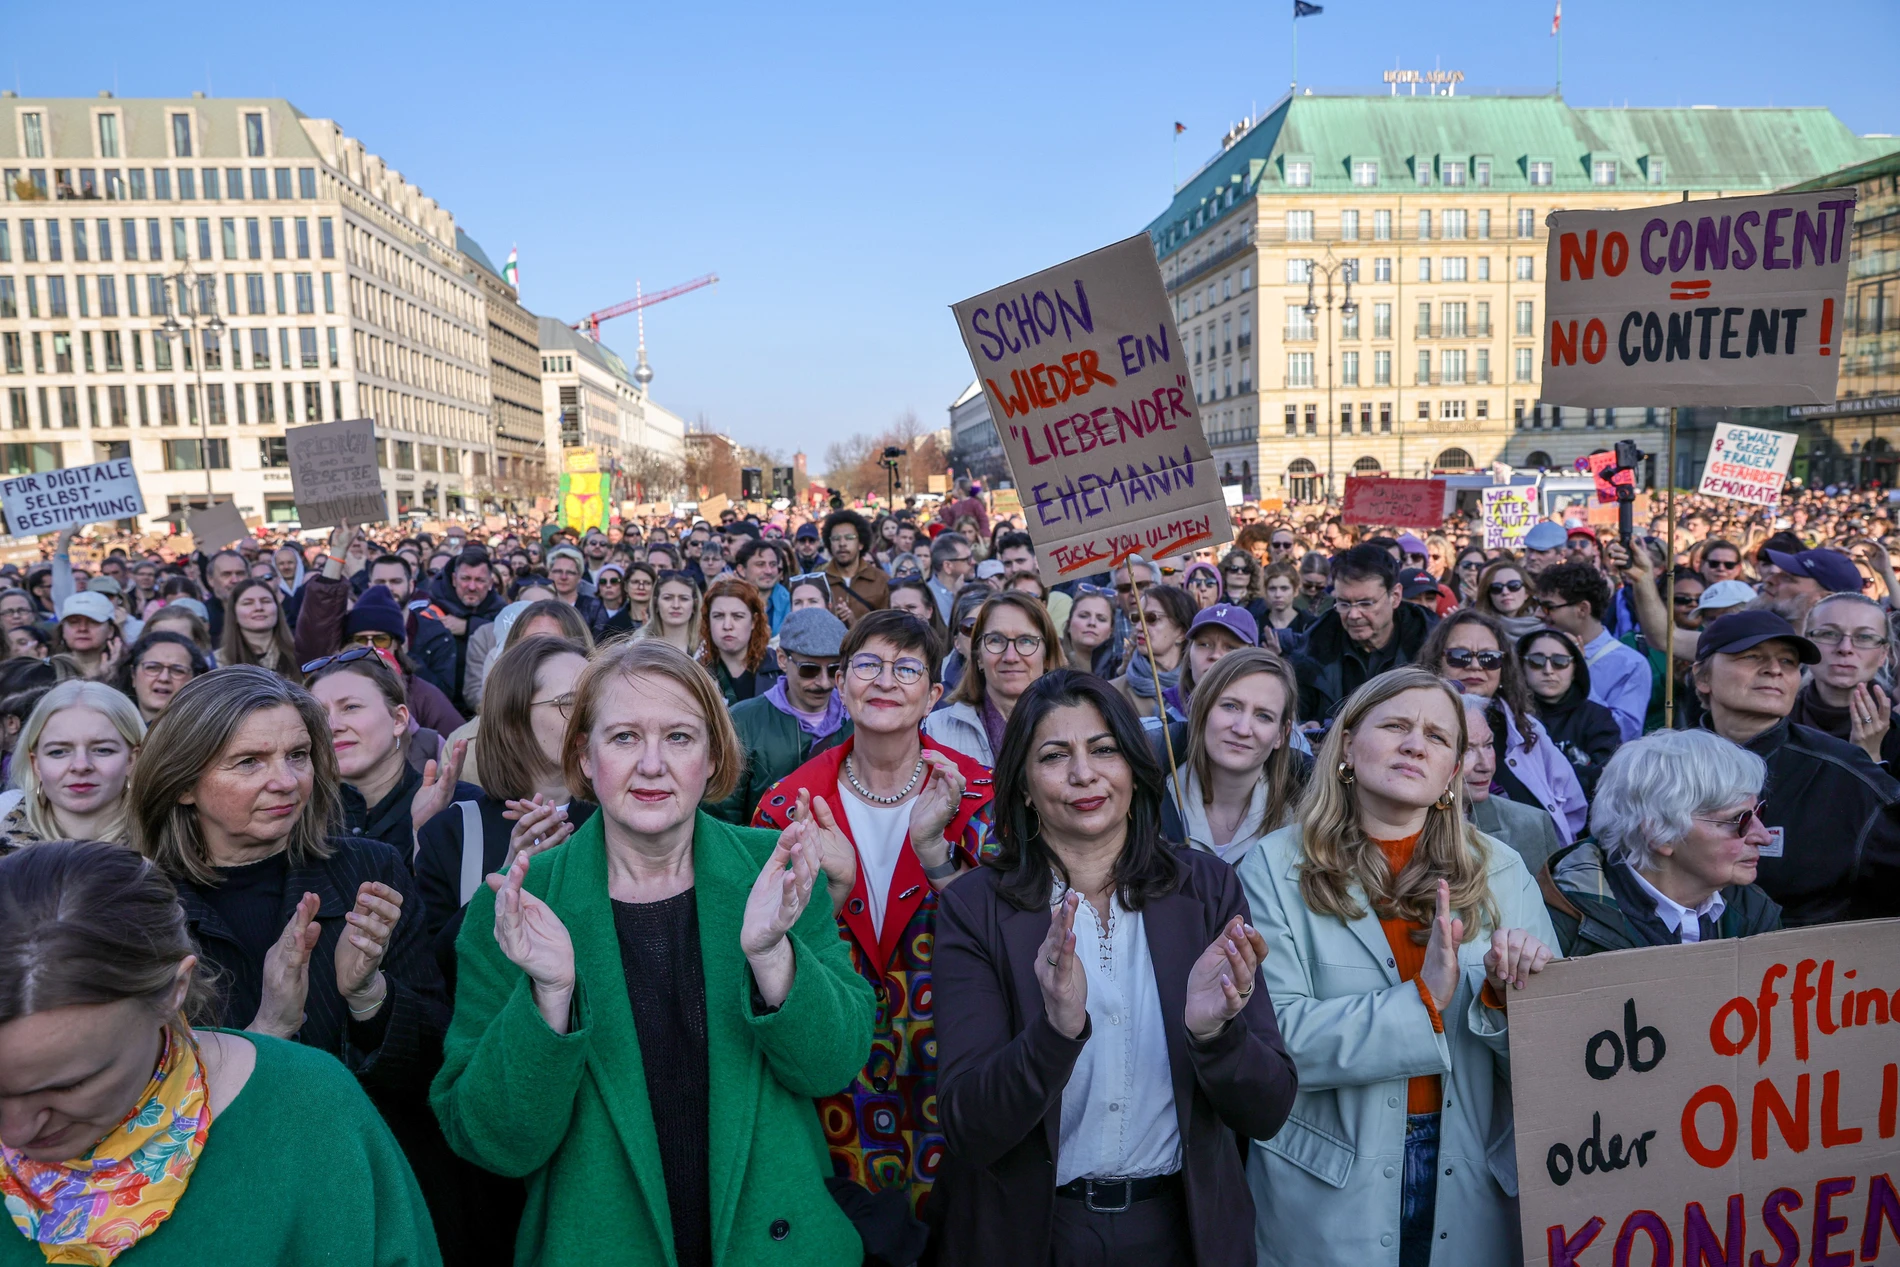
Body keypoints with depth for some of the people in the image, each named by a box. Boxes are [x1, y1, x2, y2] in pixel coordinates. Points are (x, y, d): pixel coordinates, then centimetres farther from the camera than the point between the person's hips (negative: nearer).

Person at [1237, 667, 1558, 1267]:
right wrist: (1421, 1004, -24)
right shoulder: (1277, 868, -10)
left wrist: (1509, 995, -20)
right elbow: (1272, 1038, -19)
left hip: (1474, 1190, 3)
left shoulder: (1501, 872, 0)